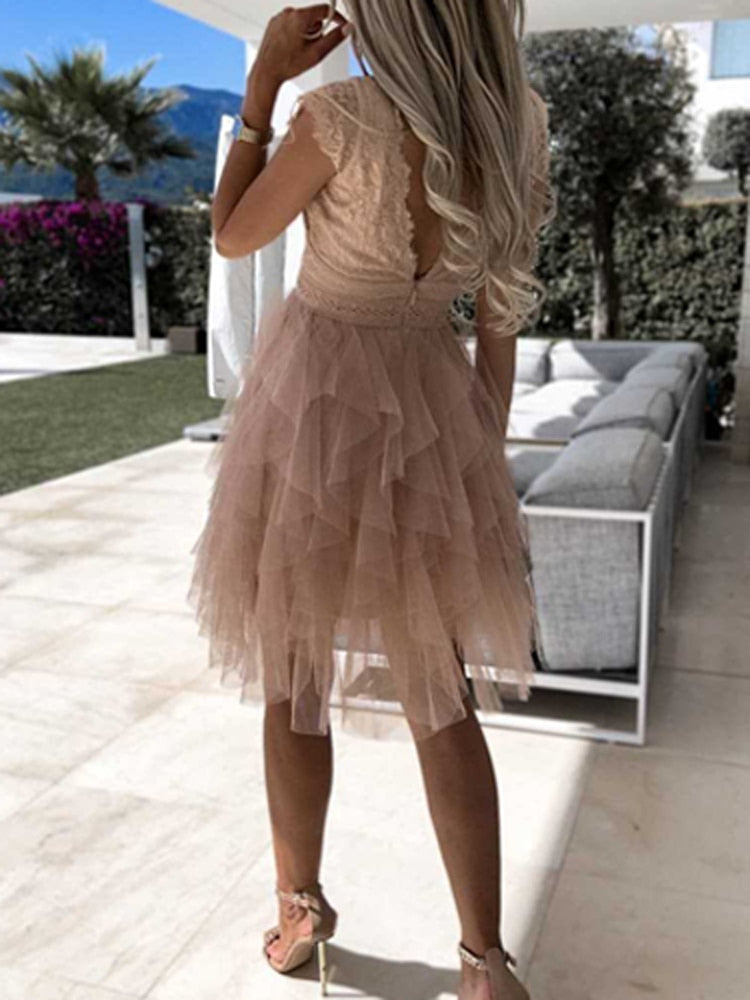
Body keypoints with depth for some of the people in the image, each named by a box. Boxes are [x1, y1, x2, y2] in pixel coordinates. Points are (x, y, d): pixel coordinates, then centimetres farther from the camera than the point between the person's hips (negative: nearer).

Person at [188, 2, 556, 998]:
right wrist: (485, 452, 12)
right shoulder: (521, 125, -2)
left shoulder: (342, 115, -20)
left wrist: (262, 82, -2)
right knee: (443, 699, 14)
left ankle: (302, 909, 33)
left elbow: (232, 236, -4)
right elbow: (506, 313, 3)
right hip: (431, 409, 5)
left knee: (292, 678, 15)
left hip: (313, 407, -4)